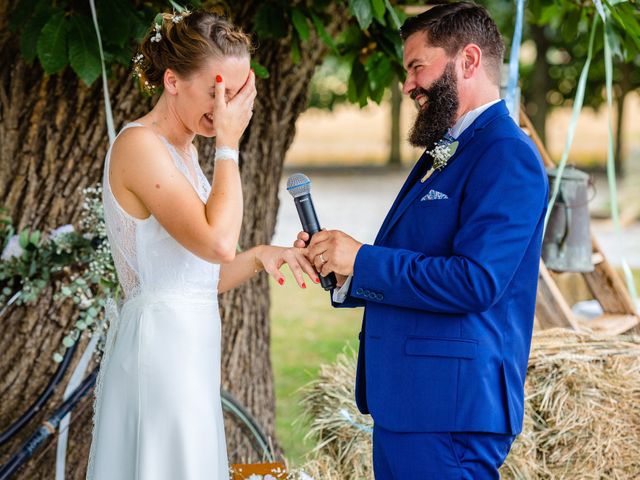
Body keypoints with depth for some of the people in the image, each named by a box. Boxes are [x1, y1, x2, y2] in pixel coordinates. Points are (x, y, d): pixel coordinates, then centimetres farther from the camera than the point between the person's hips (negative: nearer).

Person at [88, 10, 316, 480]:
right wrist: (228, 146, -14)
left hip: (188, 349, 9)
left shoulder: (183, 150, 15)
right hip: (161, 347, -9)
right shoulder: (140, 144, -13)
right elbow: (218, 242, -24)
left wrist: (260, 256, 2)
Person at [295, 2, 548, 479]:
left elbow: (475, 283, -23)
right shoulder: (442, 154, 18)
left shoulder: (507, 156, -13)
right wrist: (338, 265, 3)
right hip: (404, 403, 10)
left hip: (449, 409, -10)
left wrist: (362, 260, -15)